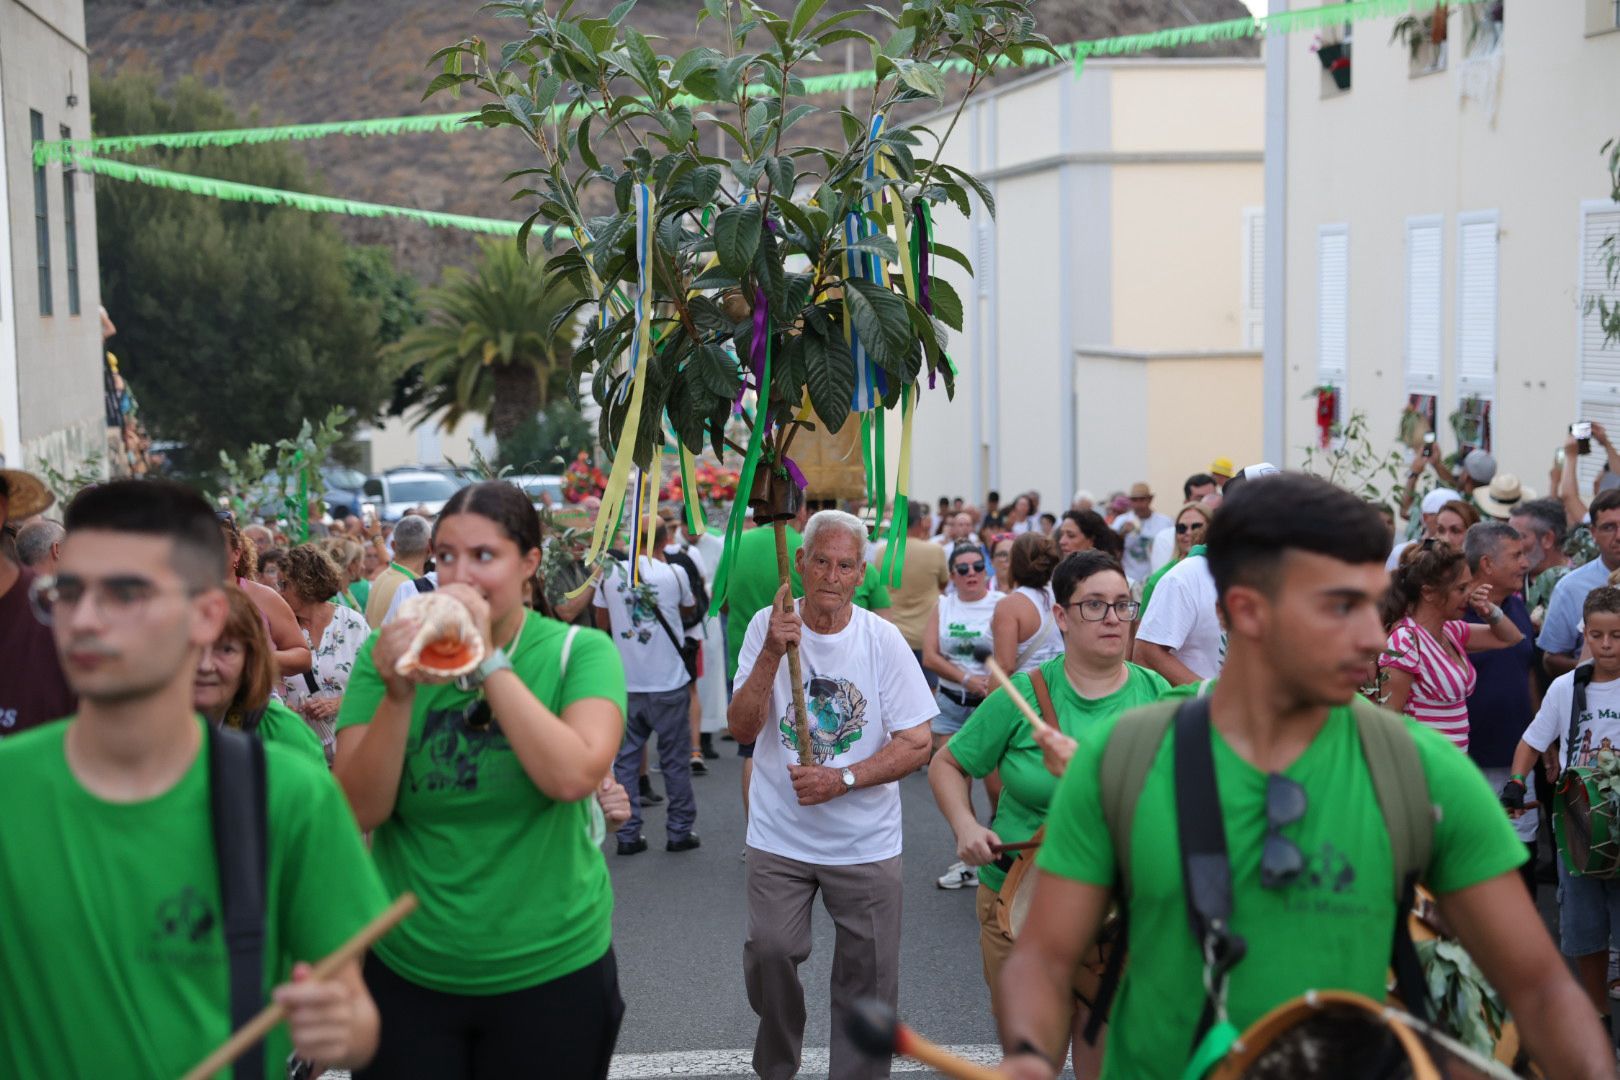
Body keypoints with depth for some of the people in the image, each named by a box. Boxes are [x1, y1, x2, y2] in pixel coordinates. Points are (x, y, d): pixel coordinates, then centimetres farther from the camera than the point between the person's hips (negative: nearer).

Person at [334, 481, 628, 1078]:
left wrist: (488, 660, -22)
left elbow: (574, 776, -23)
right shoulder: (389, 651, -1)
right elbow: (359, 812, -8)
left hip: (550, 968, -1)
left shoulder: (579, 651, -6)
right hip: (405, 969, 1)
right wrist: (398, 696, -22)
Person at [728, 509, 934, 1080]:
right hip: (779, 835, 0)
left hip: (866, 842, 0)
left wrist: (841, 780, -19)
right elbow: (742, 727, -10)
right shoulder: (768, 626, -4)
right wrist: (773, 654, -23)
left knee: (868, 974, 4)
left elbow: (916, 743, -7)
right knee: (769, 951, -7)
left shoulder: (882, 639, -6)